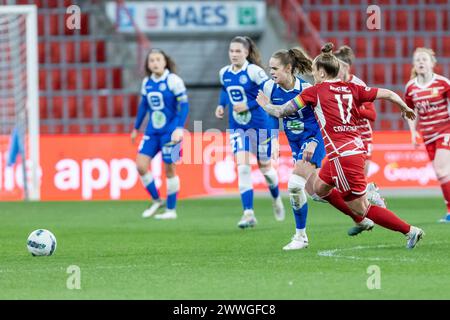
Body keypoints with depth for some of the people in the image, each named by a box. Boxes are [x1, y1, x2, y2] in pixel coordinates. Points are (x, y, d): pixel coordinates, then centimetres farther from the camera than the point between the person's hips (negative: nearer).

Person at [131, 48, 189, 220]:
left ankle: (171, 210, 12)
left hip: (169, 131, -6)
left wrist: (179, 128, -19)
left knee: (169, 169, 1)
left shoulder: (173, 80, -10)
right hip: (152, 132, 6)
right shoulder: (147, 83, 8)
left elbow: (184, 105, -11)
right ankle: (156, 200, 16)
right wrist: (136, 128, 23)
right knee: (141, 166, -3)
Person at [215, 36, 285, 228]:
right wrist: (221, 105, 6)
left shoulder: (254, 71, -16)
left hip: (258, 124, -3)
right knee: (242, 167, -13)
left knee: (265, 167, 11)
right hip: (237, 127, 4)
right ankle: (248, 214, -14)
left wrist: (248, 105, -23)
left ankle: (276, 200, 42)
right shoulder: (224, 73, 2)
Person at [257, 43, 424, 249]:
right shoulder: (351, 89, 9)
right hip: (355, 149, 8)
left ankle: (410, 231, -1)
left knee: (362, 209, 1)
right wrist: (406, 109, 29)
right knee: (320, 189, 25)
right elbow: (388, 94, 10)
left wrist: (266, 104, 23)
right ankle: (362, 221, 28)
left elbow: (281, 112, 2)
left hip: (342, 155, -8)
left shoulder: (316, 91, -4)